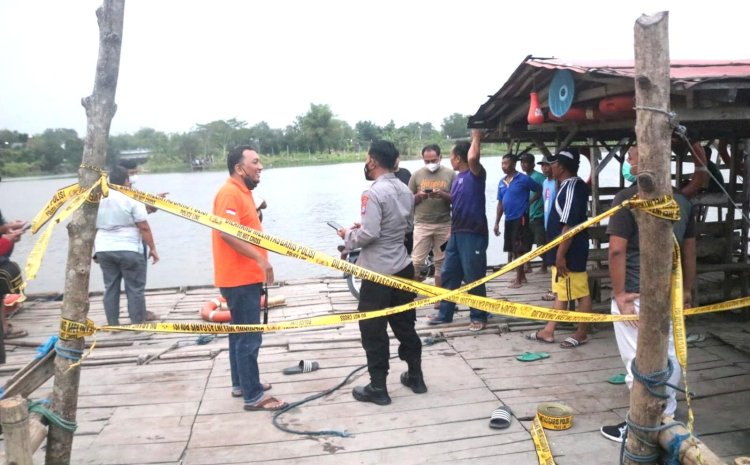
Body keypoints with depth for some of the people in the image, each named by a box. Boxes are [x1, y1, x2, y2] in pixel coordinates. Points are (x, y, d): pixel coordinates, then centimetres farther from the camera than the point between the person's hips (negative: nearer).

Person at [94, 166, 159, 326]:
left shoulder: (98, 198, 8)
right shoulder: (132, 198, -9)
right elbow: (144, 227, -11)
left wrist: (96, 250, 22)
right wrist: (152, 248, -4)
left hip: (104, 249, 6)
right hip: (129, 249, -6)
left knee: (110, 287, 10)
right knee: (135, 288, 2)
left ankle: (112, 324, 14)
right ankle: (137, 323, 5)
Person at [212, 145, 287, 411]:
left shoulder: (241, 192, 15)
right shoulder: (230, 193, -17)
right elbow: (228, 233, -29)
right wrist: (260, 259, -30)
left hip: (245, 276, 11)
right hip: (239, 278, -11)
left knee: (241, 333, 18)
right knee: (249, 337, -6)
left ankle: (240, 383, 29)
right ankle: (254, 396, 0)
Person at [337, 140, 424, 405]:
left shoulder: (374, 193, -19)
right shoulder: (405, 191, 6)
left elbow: (369, 235, -25)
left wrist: (349, 235, -4)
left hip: (378, 273, -8)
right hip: (402, 268, 8)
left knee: (373, 330, 5)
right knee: (405, 326, 19)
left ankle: (377, 388, 14)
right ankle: (415, 377, 30)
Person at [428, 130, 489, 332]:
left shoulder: (476, 174, -10)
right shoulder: (457, 178, 15)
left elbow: (473, 158, -33)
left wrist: (476, 139, -15)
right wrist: (452, 230, 20)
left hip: (474, 233, -8)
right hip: (457, 233, 9)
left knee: (473, 278, 0)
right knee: (448, 274, 12)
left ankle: (478, 317, 14)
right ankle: (445, 314, 24)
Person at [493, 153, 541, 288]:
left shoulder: (524, 179, -9)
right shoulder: (501, 182, 9)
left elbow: (540, 190, 0)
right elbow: (500, 203, 12)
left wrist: (529, 201, -7)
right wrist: (497, 223, 9)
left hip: (520, 218, -7)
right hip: (508, 219, 7)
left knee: (519, 250, -5)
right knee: (512, 250, 13)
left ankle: (518, 280, 0)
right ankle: (522, 276, 25)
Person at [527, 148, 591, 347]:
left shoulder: (572, 187, -20)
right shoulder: (572, 185, 12)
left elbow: (569, 224, -24)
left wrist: (560, 255, -22)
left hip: (570, 253, -11)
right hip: (564, 252, 11)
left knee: (580, 293, 3)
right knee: (560, 292, 15)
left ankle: (582, 333, 16)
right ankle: (548, 331, 24)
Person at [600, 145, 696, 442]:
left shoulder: (628, 198, -14)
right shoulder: (682, 200, 6)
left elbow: (617, 251, -18)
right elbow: (689, 249, 13)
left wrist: (620, 294, -13)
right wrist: (687, 290, 21)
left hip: (635, 294, -7)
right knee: (668, 358, 17)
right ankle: (666, 419, 31)